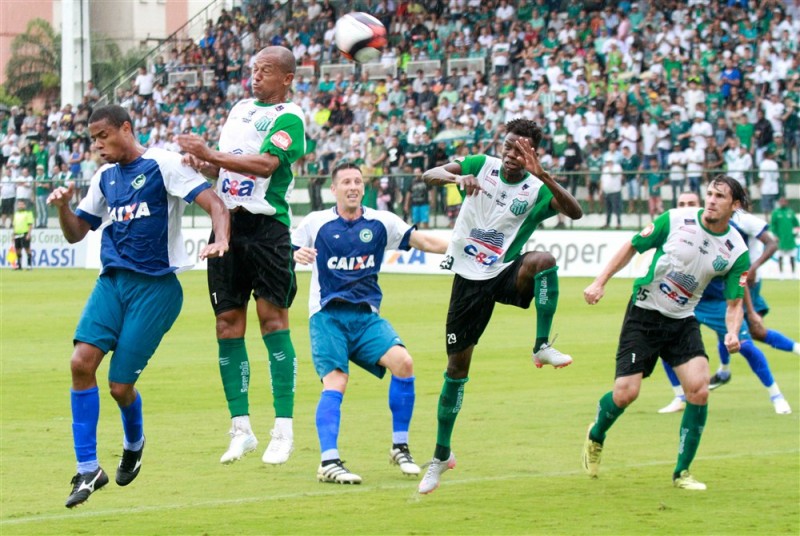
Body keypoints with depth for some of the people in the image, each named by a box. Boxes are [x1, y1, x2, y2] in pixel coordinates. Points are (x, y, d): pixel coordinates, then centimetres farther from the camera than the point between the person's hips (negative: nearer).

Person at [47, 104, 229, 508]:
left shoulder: (163, 165, -6)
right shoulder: (105, 177, 14)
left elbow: (215, 206, -12)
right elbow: (75, 233, 21)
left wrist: (220, 241, -32)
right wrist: (62, 207, 0)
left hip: (156, 287, -6)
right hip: (112, 281, 6)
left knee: (120, 385, -6)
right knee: (81, 362, -15)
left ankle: (134, 443, 30)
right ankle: (88, 469, -7)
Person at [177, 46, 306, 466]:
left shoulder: (288, 118, -4)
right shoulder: (240, 109, 19)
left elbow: (265, 163, -19)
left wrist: (210, 154, -19)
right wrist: (201, 164, 2)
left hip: (267, 226, -7)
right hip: (227, 223, 7)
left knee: (273, 319, -8)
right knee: (228, 325, 3)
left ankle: (283, 430, -5)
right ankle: (241, 429, 8)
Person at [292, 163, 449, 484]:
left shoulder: (381, 222, 9)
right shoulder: (316, 223, 5)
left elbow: (423, 241, 4)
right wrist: (296, 256, -18)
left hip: (366, 316, 2)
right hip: (327, 315, -2)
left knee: (403, 362, -20)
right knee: (335, 381, -22)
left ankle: (400, 448, -6)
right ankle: (328, 462, -25)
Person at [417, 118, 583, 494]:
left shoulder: (537, 191, -5)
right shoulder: (482, 166, -1)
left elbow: (575, 212, -23)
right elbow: (428, 175, -8)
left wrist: (542, 175, -35)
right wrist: (457, 177, -30)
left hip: (506, 276, -1)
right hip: (469, 279, 1)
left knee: (543, 260, -35)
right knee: (457, 367, 3)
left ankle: (542, 347, -26)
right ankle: (441, 455, 16)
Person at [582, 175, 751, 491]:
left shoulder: (736, 251, -7)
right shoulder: (675, 220, -12)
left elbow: (734, 302, -1)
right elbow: (632, 247, 0)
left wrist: (732, 333, -21)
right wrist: (600, 282, -7)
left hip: (683, 322, 2)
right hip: (644, 314, -2)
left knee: (699, 389, -17)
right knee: (626, 393, -10)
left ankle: (682, 472, -1)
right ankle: (596, 436, 25)